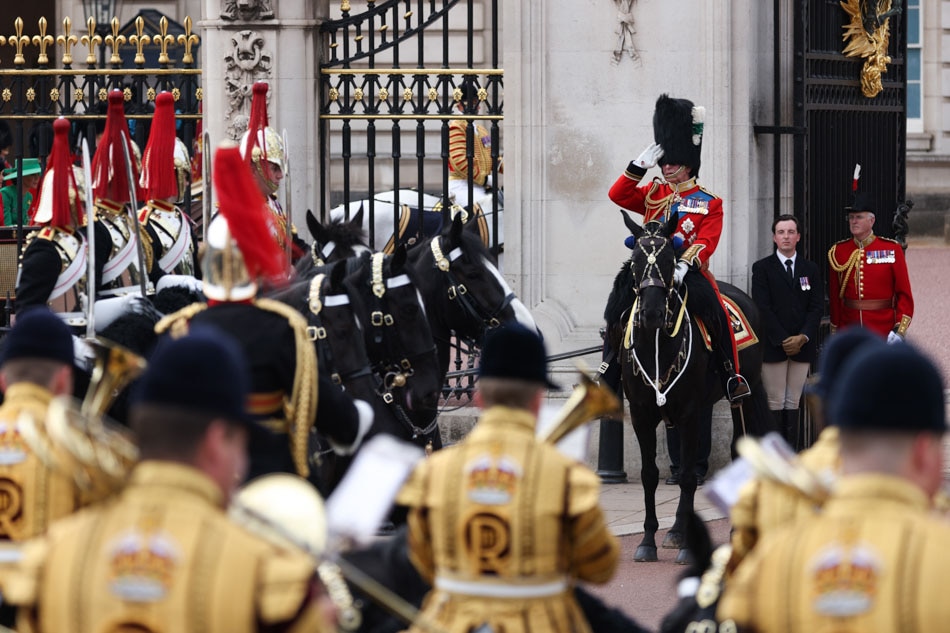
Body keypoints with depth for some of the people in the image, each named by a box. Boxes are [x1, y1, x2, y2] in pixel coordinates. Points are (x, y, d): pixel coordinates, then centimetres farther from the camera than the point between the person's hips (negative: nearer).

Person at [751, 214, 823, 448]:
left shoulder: (810, 269, 12)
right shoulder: (762, 268, 2)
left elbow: (817, 307, 6)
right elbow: (763, 308, -5)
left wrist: (803, 337, -9)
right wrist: (783, 340, -12)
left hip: (802, 346, 3)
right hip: (773, 347, -3)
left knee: (793, 402, 3)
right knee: (775, 403, -3)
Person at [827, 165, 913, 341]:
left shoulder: (892, 250, -2)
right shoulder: (837, 252, 5)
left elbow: (904, 294, -2)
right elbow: (834, 296, 9)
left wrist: (899, 331, -11)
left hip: (884, 334, -2)